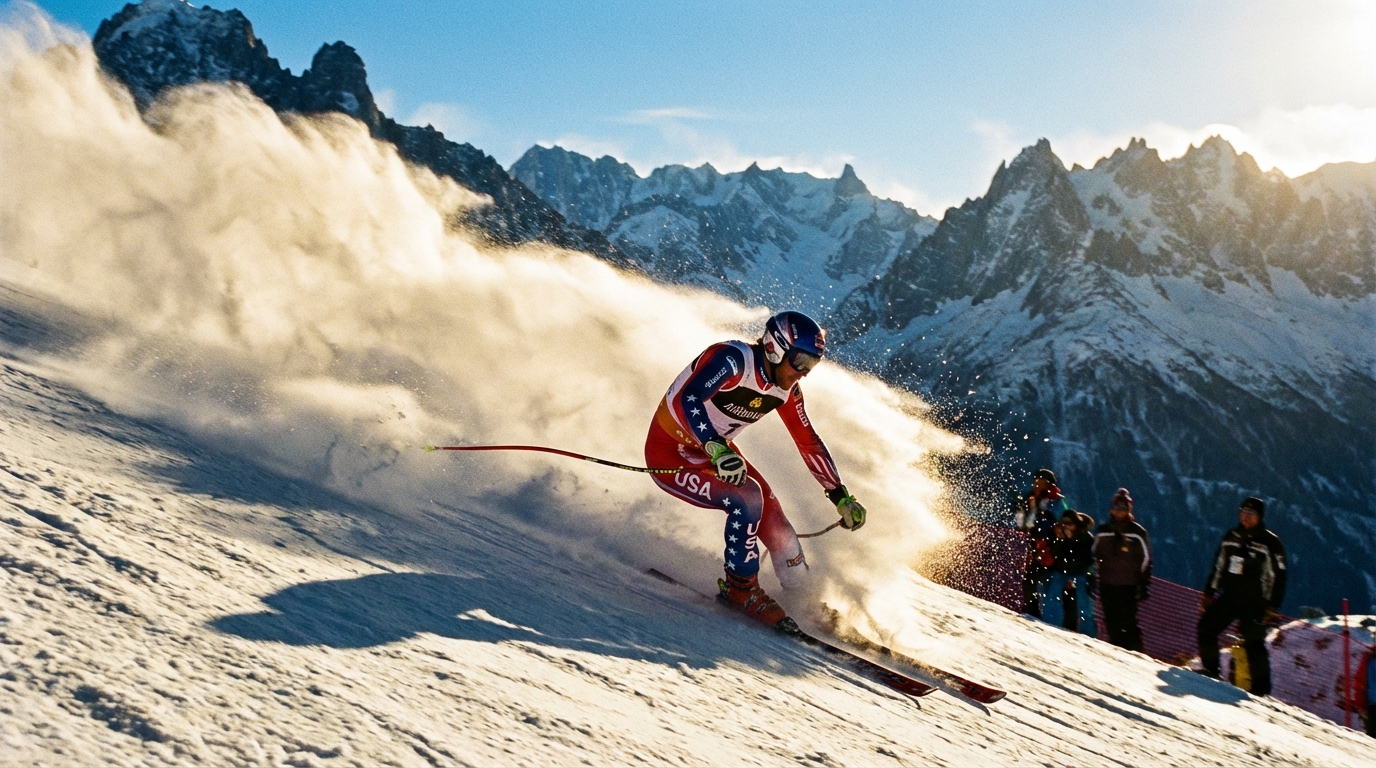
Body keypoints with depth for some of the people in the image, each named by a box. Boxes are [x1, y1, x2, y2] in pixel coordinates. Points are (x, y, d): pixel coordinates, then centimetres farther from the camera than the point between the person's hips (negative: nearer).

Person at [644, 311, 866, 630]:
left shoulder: (787, 389, -5)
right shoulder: (732, 359, -28)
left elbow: (809, 443, 7)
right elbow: (686, 399, -44)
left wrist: (841, 496, 6)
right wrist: (717, 449, -57)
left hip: (715, 452, 7)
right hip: (669, 452, -7)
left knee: (778, 532, -3)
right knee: (746, 498, -28)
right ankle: (741, 588, -8)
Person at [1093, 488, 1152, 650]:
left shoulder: (1137, 532, -1)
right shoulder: (1102, 531, 9)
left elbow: (1146, 559, 2)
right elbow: (1094, 556, 17)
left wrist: (1145, 585, -3)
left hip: (1129, 584, -4)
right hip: (1107, 584, 4)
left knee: (1129, 622, -9)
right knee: (1112, 622, 6)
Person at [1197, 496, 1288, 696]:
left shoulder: (1270, 543, -5)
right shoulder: (1231, 537, 11)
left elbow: (1278, 576, -6)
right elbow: (1218, 566, 18)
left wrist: (1271, 606, -10)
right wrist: (1209, 592, 14)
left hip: (1254, 603, -6)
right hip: (1228, 597, 6)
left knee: (1254, 642, -9)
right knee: (1206, 627, 3)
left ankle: (1261, 686, -2)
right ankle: (1210, 670, 18)